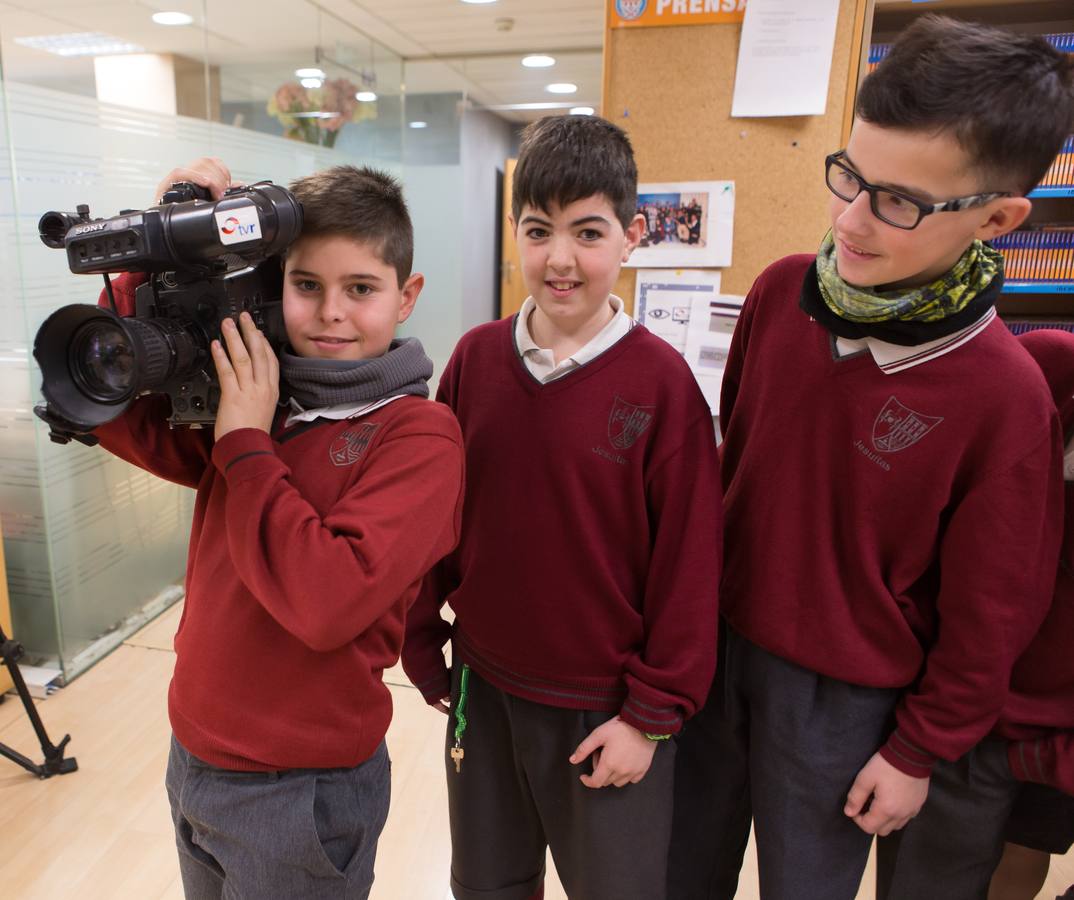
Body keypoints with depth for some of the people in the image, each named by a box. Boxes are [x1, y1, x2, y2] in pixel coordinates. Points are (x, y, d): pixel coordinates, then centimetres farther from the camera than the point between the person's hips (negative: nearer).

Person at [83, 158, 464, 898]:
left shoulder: (420, 434, -20)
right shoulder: (254, 394, -2)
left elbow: (330, 604, -30)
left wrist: (246, 443, -23)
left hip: (302, 789, -5)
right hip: (192, 756, 6)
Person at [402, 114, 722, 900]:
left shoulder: (661, 382, -16)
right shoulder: (476, 358, -5)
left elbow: (689, 563, -12)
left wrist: (652, 714, -8)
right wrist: (423, 646, 6)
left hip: (606, 710, -3)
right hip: (482, 687, 4)